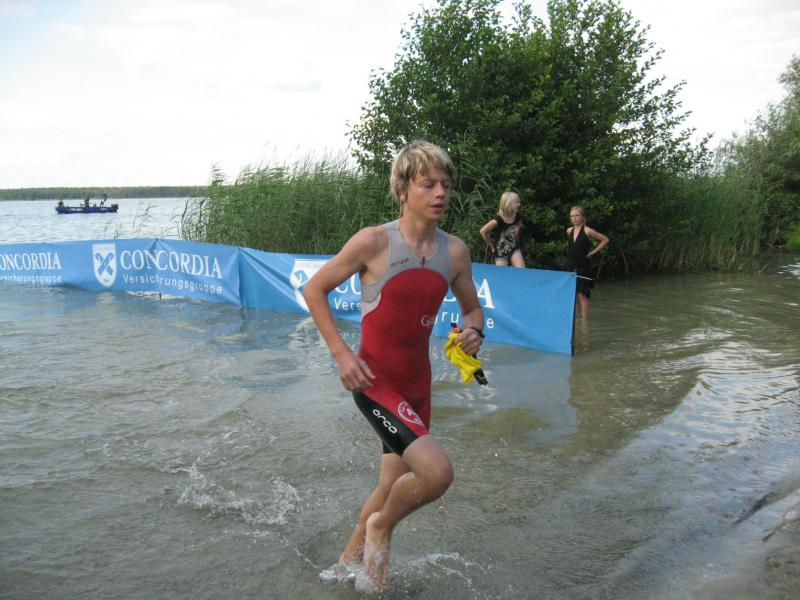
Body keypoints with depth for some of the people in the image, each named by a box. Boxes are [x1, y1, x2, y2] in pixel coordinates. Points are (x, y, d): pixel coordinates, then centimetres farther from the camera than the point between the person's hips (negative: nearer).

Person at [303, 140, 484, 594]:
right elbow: (314, 290, -6)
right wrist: (341, 353, -13)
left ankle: (351, 559, 45)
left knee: (397, 487, 18)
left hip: (417, 383, 6)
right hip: (375, 381, -6)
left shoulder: (455, 252, -1)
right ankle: (381, 528, 10)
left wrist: (474, 330, -10)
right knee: (438, 472, -23)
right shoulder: (374, 242, -16)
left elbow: (472, 307, 14)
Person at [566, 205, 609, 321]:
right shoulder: (569, 231, 8)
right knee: (573, 295, 8)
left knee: (582, 294, -9)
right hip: (572, 266, 6)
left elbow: (605, 240, -5)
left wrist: (592, 252, -6)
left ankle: (584, 321, -4)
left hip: (584, 267, -6)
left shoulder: (587, 231, -9)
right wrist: (570, 253, 12)